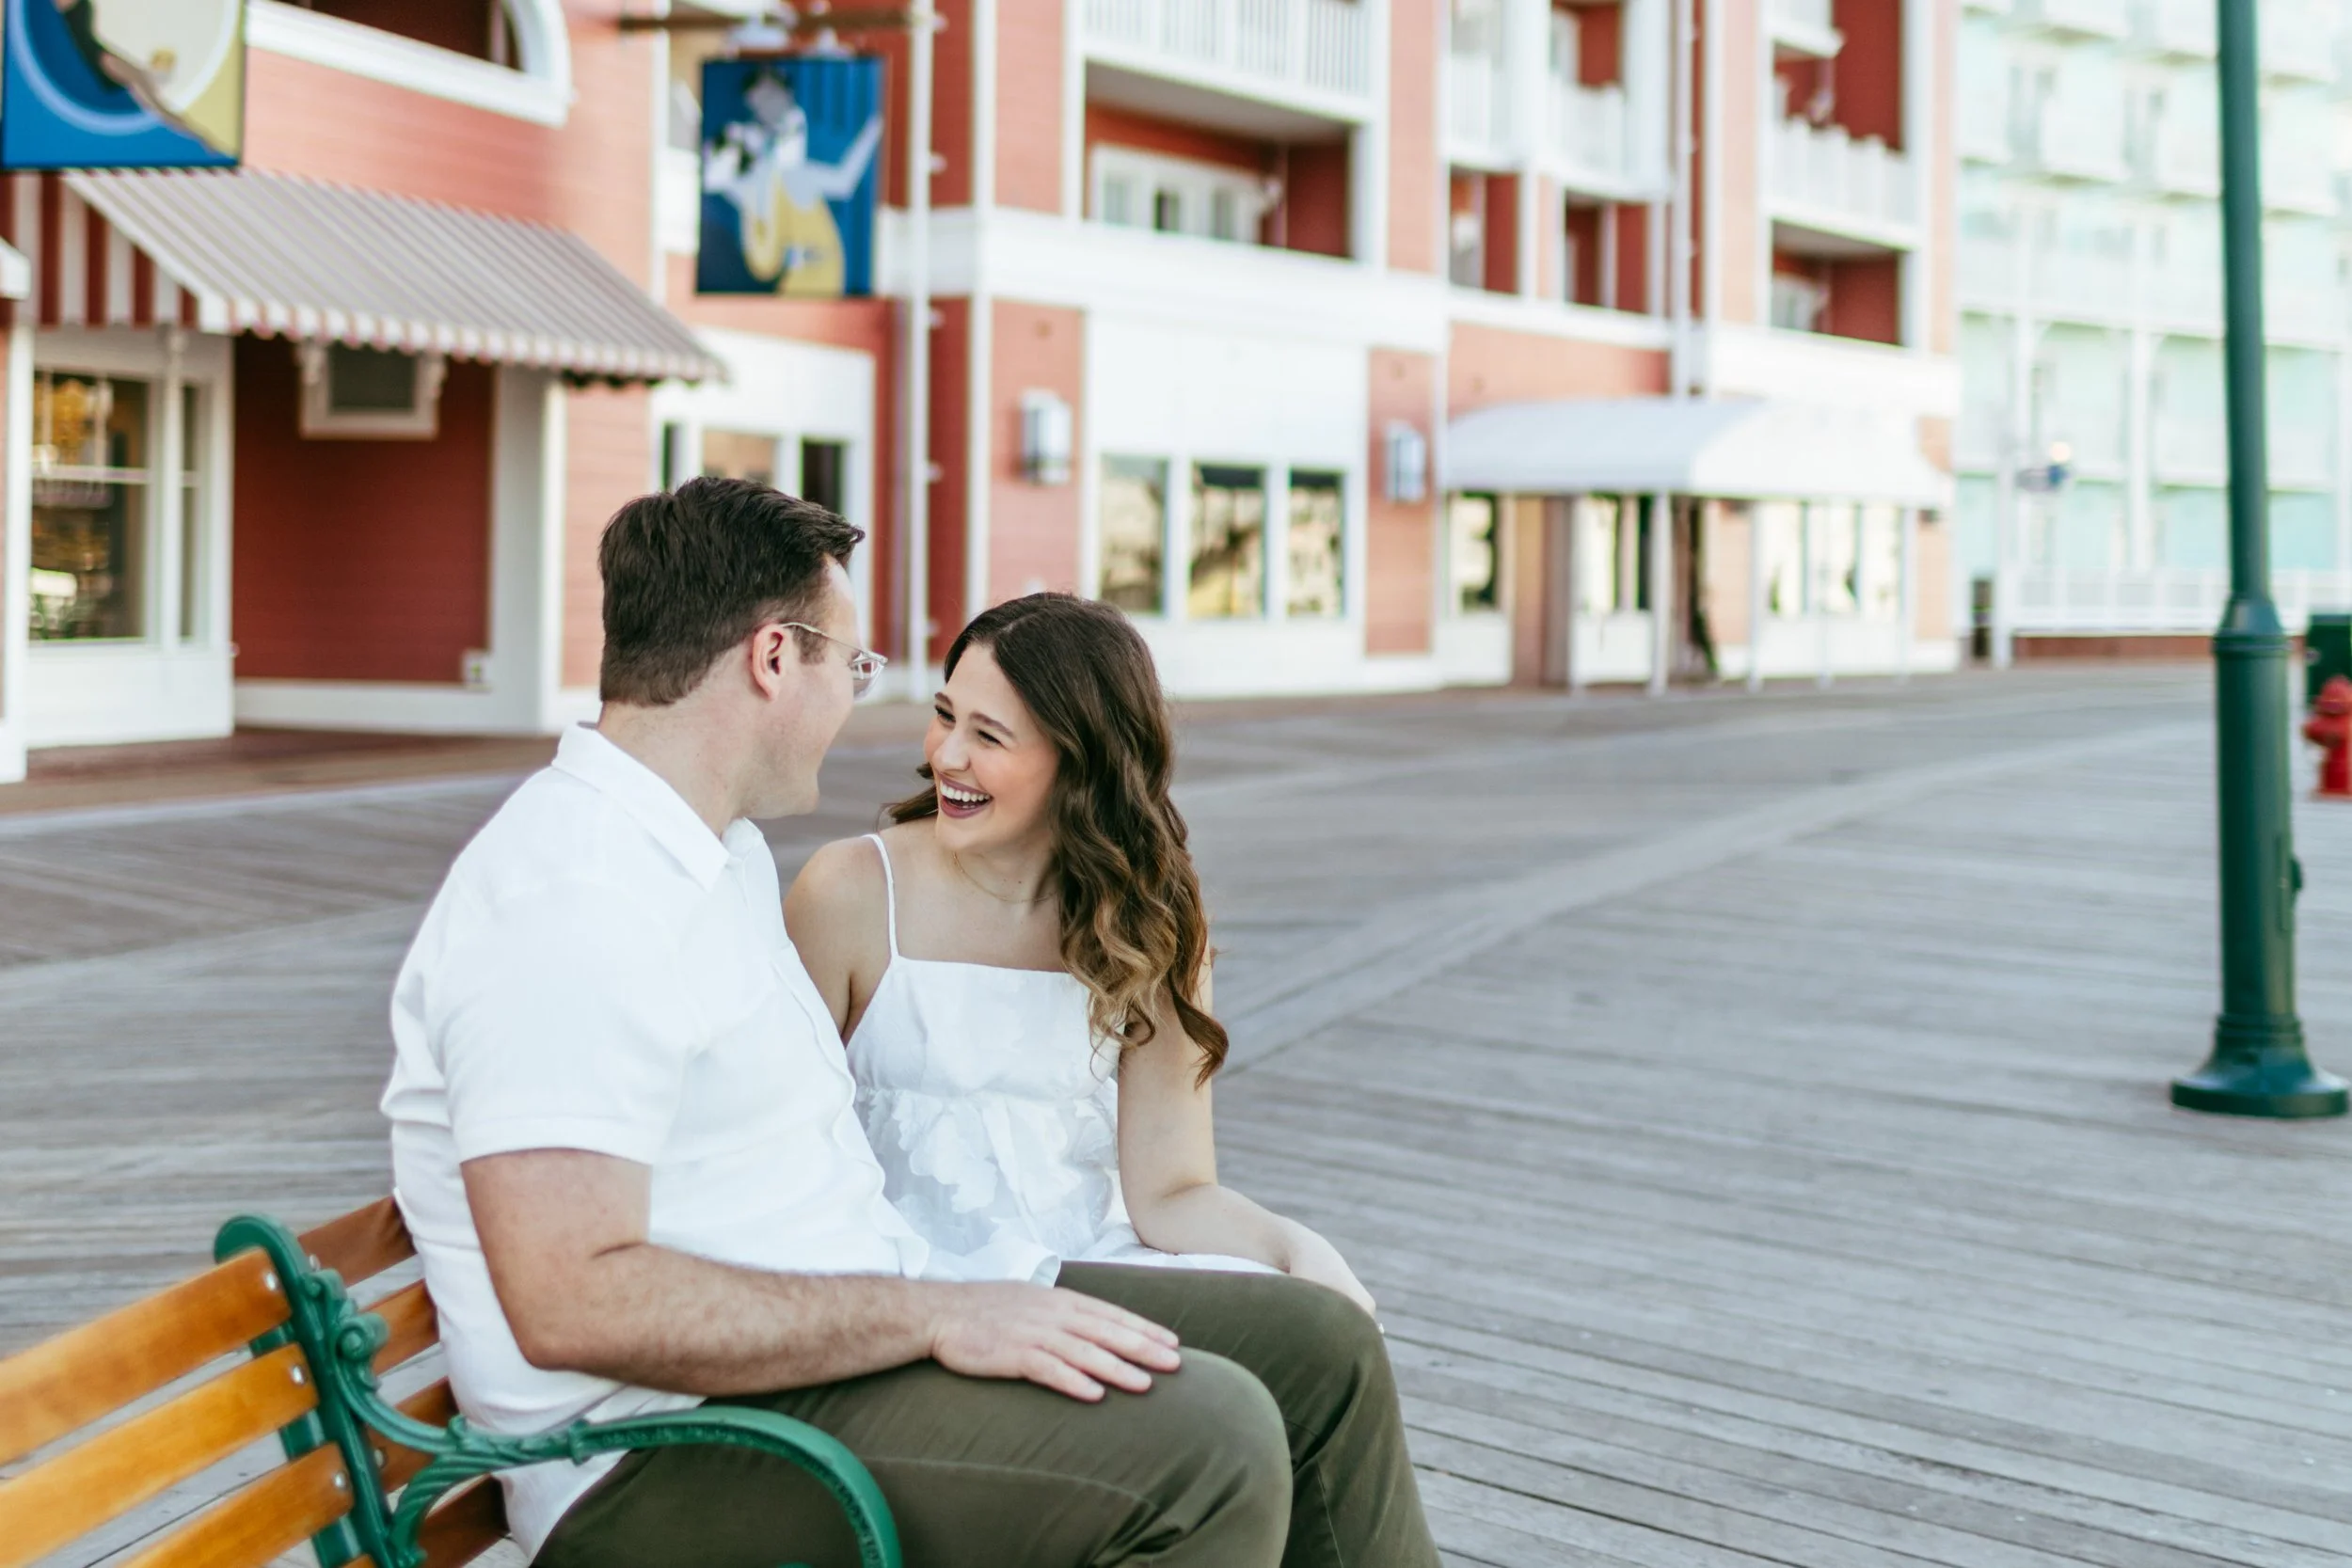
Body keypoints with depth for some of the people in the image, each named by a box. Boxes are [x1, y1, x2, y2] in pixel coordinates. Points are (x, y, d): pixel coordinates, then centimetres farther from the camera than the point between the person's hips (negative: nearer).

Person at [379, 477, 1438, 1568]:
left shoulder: (730, 855, 17)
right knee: (1206, 1447, -27)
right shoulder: (574, 900, -19)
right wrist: (937, 1315, -25)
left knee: (1319, 1351, 5)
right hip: (670, 1456, -10)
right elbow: (573, 1301, -28)